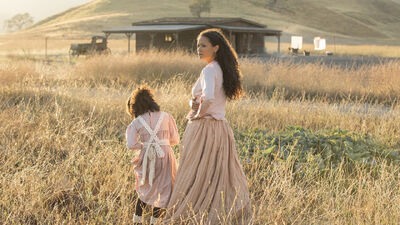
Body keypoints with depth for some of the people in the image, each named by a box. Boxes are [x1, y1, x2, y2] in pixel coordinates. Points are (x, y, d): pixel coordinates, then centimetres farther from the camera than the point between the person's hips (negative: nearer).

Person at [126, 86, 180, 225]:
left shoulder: (136, 123, 3)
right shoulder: (166, 117, 4)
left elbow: (130, 145, -7)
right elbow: (175, 140, 4)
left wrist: (143, 145, 11)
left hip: (147, 157, 1)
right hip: (165, 155, -1)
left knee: (146, 190, 19)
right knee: (163, 190, 11)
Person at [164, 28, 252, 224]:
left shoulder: (209, 70, -15)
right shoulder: (222, 70, 11)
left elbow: (209, 99, -31)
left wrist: (197, 114, -14)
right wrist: (194, 102, 1)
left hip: (204, 128, -9)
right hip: (221, 127, 9)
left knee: (197, 176, -1)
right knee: (221, 174, 12)